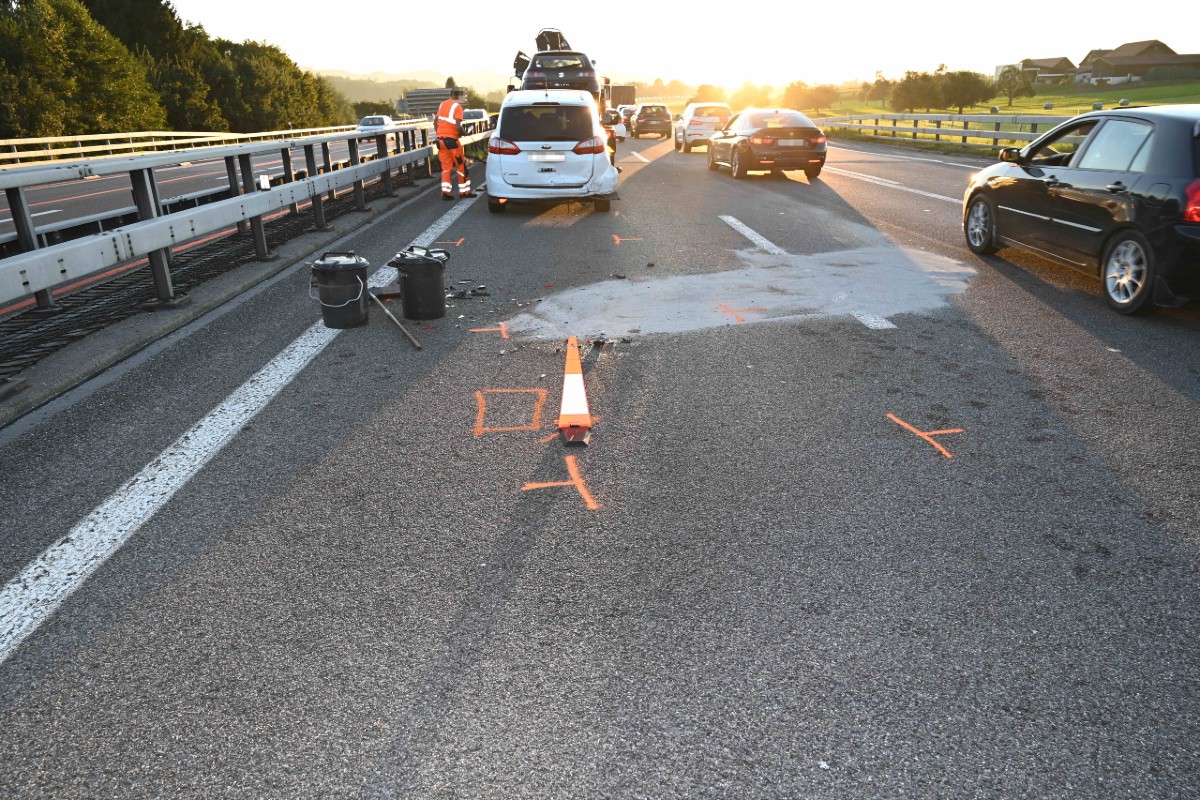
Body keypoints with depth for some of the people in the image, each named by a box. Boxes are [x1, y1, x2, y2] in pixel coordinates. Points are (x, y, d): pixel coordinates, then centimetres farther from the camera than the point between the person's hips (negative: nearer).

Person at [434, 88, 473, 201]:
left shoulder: (442, 104, 13)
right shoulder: (457, 106, -10)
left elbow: (435, 122, 16)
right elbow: (458, 127, -20)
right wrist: (462, 133, 0)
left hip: (440, 139, 7)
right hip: (451, 140, -7)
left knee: (446, 166, 11)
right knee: (461, 165, 6)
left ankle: (445, 192, 5)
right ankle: (464, 191, 10)